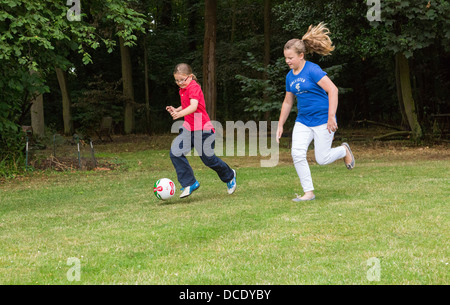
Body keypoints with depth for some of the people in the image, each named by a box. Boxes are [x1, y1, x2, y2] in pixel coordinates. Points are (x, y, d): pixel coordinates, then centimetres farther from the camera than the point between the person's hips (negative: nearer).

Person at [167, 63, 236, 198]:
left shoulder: (194, 87, -17)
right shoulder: (183, 89, 11)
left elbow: (193, 106, -32)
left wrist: (180, 114, -49)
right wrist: (176, 110, 8)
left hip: (202, 129, -8)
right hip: (188, 128, 8)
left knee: (208, 159, 2)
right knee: (175, 153, -11)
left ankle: (230, 176, 32)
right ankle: (189, 183, -3)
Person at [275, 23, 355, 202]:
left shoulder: (312, 70, -15)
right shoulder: (290, 76, 7)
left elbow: (333, 90, -20)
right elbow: (288, 102, 19)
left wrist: (331, 117, -23)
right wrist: (280, 125, 17)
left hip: (322, 120, -6)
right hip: (303, 121, 6)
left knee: (322, 159, -3)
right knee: (297, 154, -11)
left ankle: (344, 150, 29)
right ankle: (309, 192, 0)